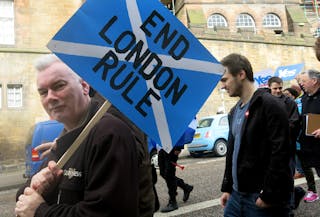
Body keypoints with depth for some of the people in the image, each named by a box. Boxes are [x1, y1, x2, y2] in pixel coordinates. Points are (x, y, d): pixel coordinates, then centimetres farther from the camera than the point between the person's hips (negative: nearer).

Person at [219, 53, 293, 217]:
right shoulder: (235, 111, 13)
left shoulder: (269, 105, -13)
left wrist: (269, 195, -19)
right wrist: (226, 188, 16)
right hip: (236, 195, 7)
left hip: (262, 199, -7)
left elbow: (280, 153, -19)